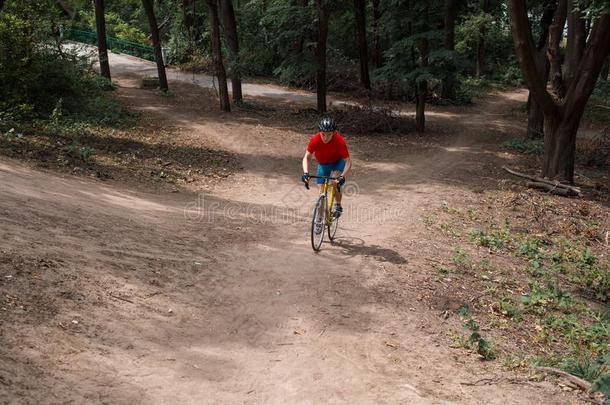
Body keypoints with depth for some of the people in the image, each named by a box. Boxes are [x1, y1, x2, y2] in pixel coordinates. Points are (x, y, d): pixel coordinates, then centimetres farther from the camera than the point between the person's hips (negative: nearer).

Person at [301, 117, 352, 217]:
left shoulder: (339, 141, -34)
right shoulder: (315, 140, -29)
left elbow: (348, 162, -33)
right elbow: (306, 157, -25)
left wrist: (343, 176, -48)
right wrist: (305, 173, -41)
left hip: (337, 162, -2)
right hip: (322, 164, 2)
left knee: (335, 180, -31)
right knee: (322, 191, -2)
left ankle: (338, 205, -10)